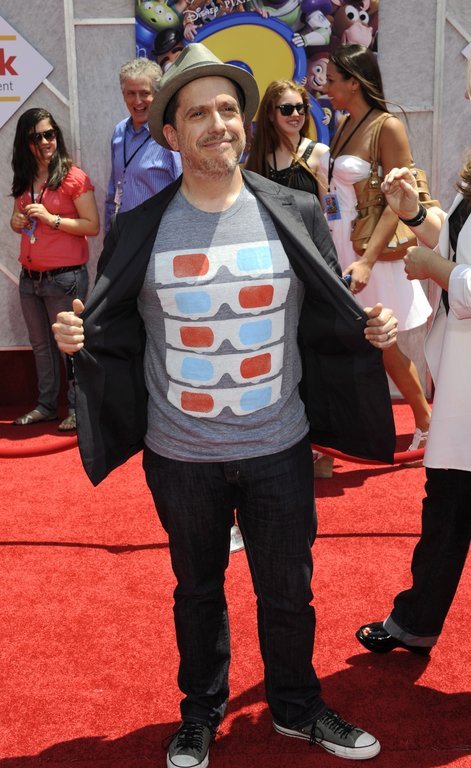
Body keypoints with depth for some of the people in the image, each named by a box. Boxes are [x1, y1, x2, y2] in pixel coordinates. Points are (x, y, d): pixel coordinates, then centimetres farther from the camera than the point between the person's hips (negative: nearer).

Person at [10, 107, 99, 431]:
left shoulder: (74, 177, -8)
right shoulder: (25, 180, 11)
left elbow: (93, 226, -13)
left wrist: (52, 219, -19)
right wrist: (16, 222, 1)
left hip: (65, 278, -7)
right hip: (30, 278, 7)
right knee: (41, 346, 15)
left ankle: (77, 408, 15)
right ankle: (46, 405, 27)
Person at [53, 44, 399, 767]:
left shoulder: (295, 214, -3)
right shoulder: (141, 230, -4)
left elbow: (331, 318, 4)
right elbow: (116, 330, 2)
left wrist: (372, 329, -16)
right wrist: (81, 337, -19)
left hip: (279, 448, 0)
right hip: (181, 457, 0)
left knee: (288, 591, 15)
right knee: (198, 591, 19)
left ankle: (297, 707, 43)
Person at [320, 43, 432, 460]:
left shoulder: (387, 127, -11)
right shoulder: (343, 127, 10)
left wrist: (366, 261, -24)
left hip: (370, 251, -6)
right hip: (335, 248, 6)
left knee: (387, 348, 5)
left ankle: (426, 422, 26)